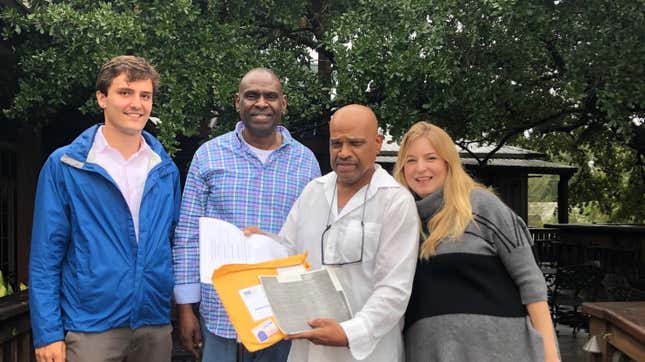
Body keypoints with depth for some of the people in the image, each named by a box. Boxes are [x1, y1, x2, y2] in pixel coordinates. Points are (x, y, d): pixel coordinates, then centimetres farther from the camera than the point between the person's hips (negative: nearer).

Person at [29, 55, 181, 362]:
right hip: (91, 327, -3)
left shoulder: (166, 170, 6)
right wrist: (48, 332, -9)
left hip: (155, 325, 4)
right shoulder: (64, 166, -5)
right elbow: (45, 257, -5)